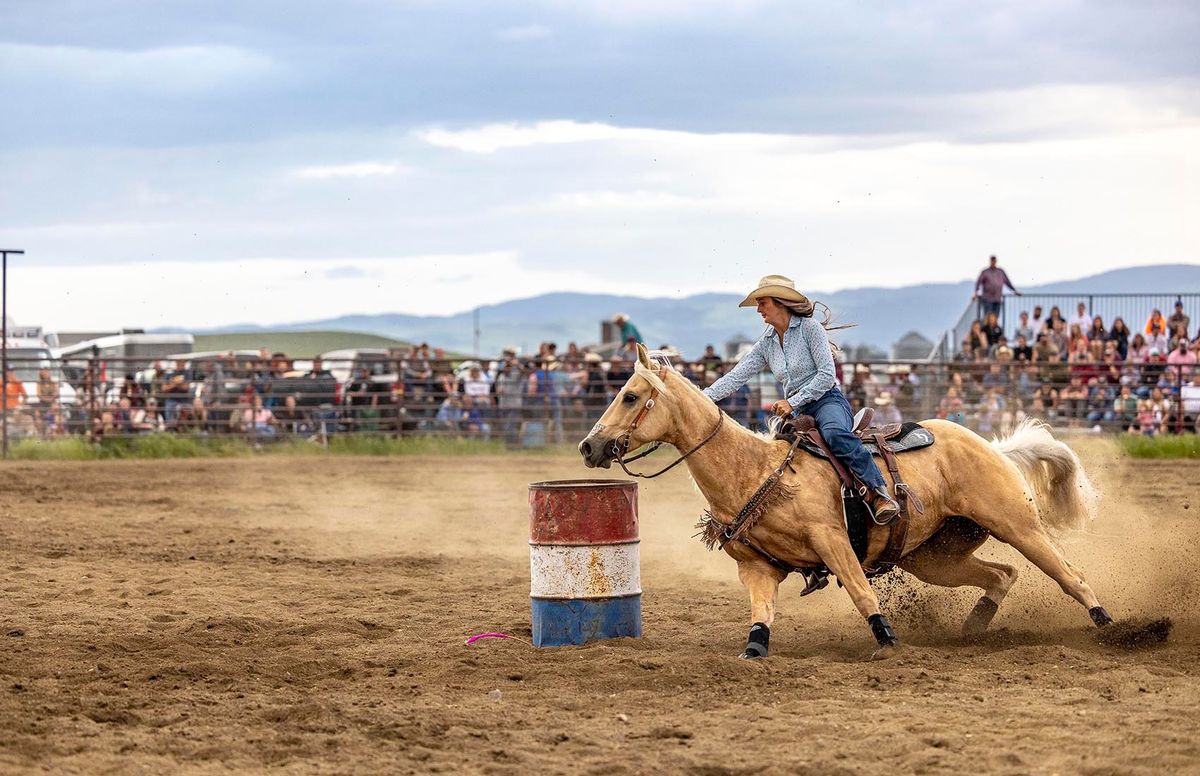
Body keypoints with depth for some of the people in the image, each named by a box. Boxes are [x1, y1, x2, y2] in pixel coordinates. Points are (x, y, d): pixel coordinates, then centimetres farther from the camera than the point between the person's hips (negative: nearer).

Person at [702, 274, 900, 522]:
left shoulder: (810, 327, -4)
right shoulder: (766, 343, 14)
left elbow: (827, 375, -11)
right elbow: (736, 377, 10)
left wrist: (793, 402, -15)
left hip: (828, 401, -8)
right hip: (798, 412, 8)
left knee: (834, 433, -39)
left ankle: (879, 493, -42)